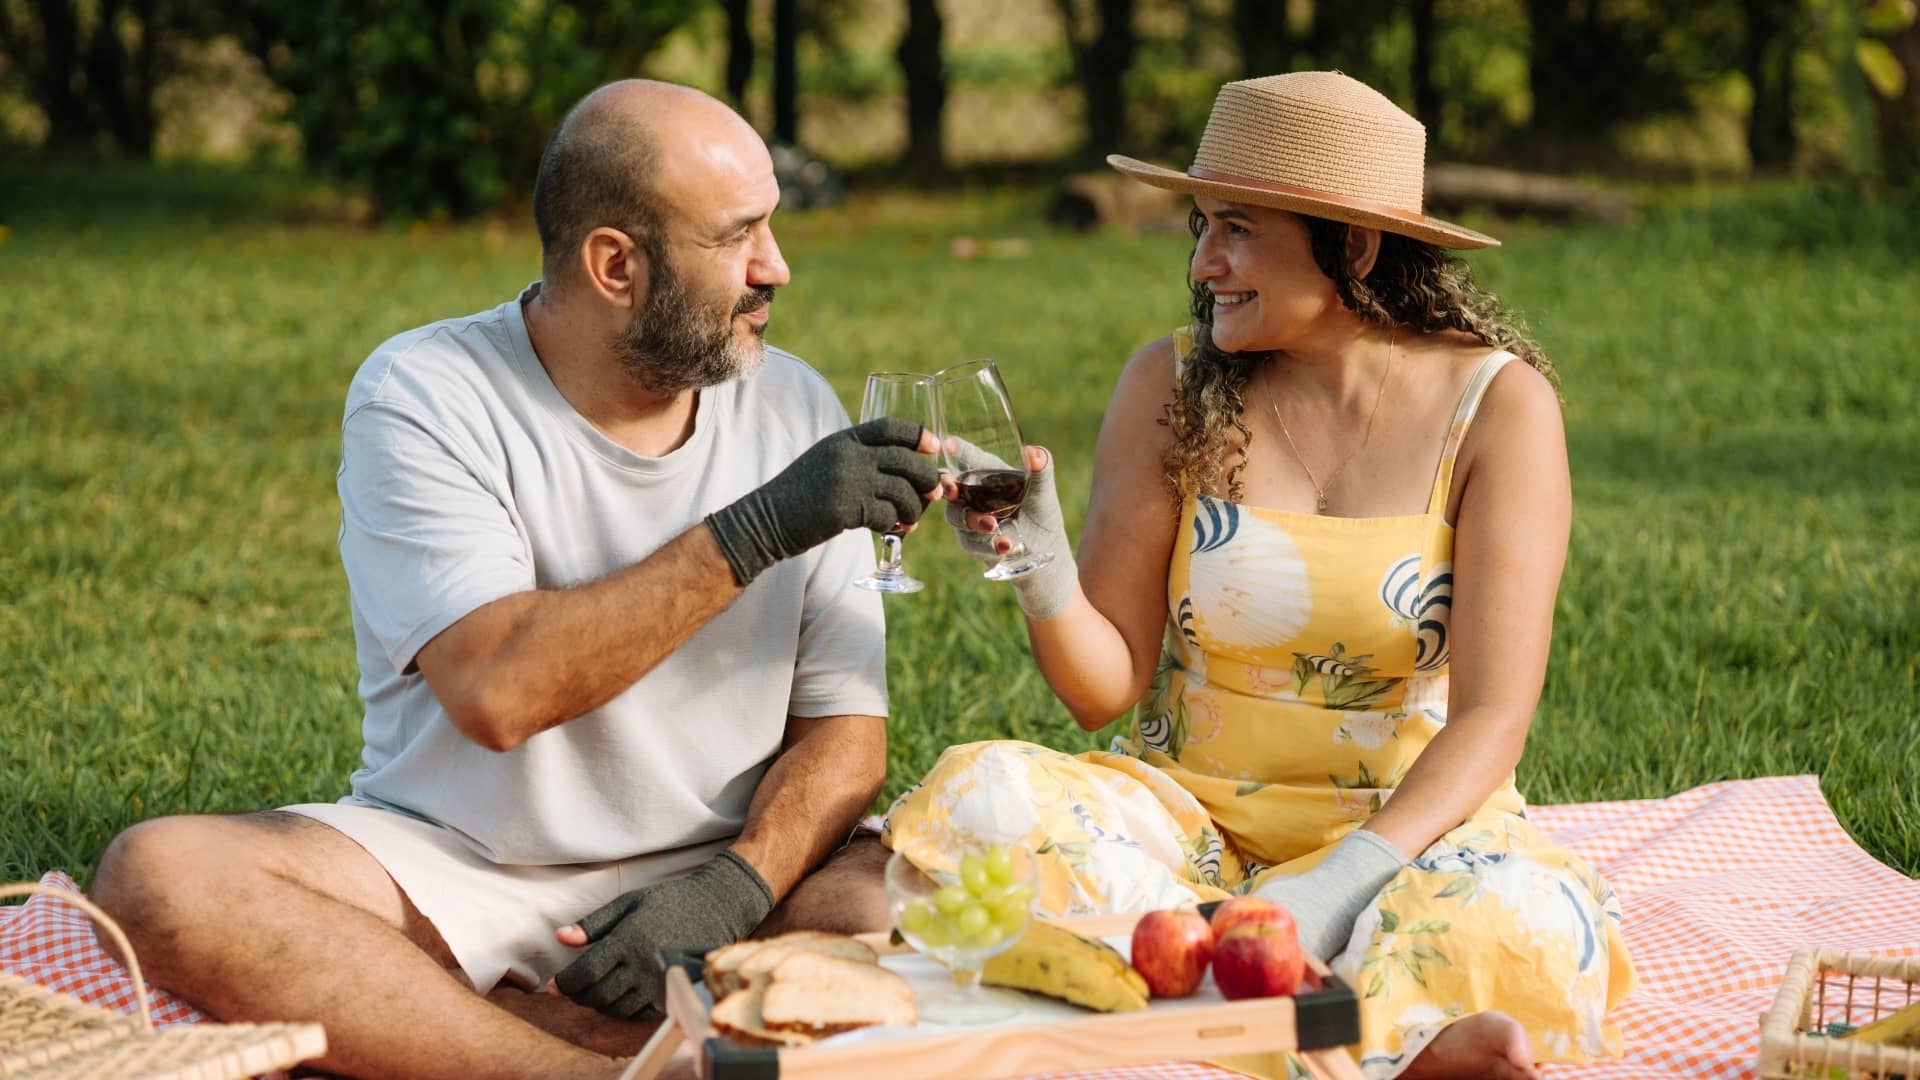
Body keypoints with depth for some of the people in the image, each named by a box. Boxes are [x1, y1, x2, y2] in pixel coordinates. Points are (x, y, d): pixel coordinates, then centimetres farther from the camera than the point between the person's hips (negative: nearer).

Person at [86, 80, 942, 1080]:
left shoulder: (796, 409, 4)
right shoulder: (421, 393, -7)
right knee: (155, 874, -29)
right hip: (453, 868, -1)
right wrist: (753, 534, -25)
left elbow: (844, 731, 1)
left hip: (715, 869, 1)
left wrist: (734, 889, -19)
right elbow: (495, 691, -22)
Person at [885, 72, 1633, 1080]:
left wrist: (1344, 878, -28)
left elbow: (1492, 713, -13)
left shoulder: (1497, 404, -6)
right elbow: (1105, 686, -1)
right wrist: (1040, 572, -22)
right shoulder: (1172, 384, -1)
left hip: (1409, 820, -3)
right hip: (1194, 808, 4)